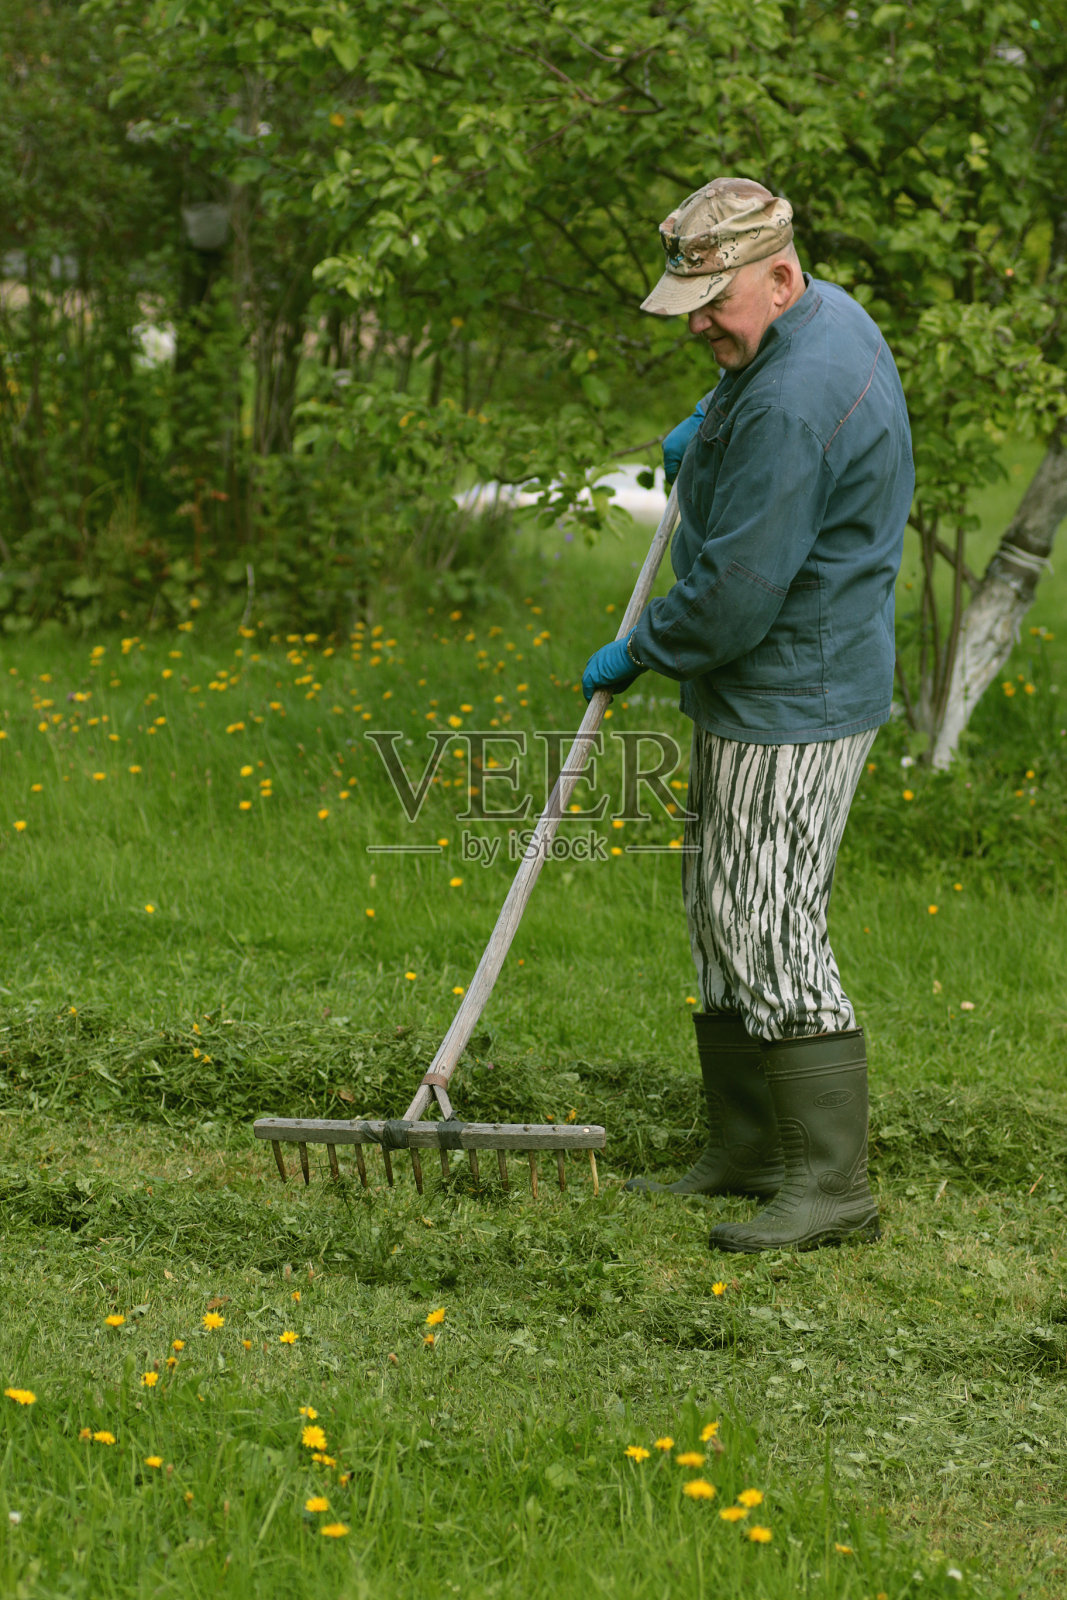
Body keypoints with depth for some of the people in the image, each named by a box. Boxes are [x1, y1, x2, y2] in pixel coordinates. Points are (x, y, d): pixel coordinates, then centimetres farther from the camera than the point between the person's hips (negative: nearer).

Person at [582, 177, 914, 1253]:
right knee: (723, 921, 15)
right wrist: (708, 427, 24)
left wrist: (636, 654, -10)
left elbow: (737, 594, -24)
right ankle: (743, 1154, 22)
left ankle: (832, 1184, -3)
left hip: (792, 702, -11)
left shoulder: (792, 406, -26)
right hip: (749, 691, 11)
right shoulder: (827, 316, 7)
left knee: (768, 931, -9)